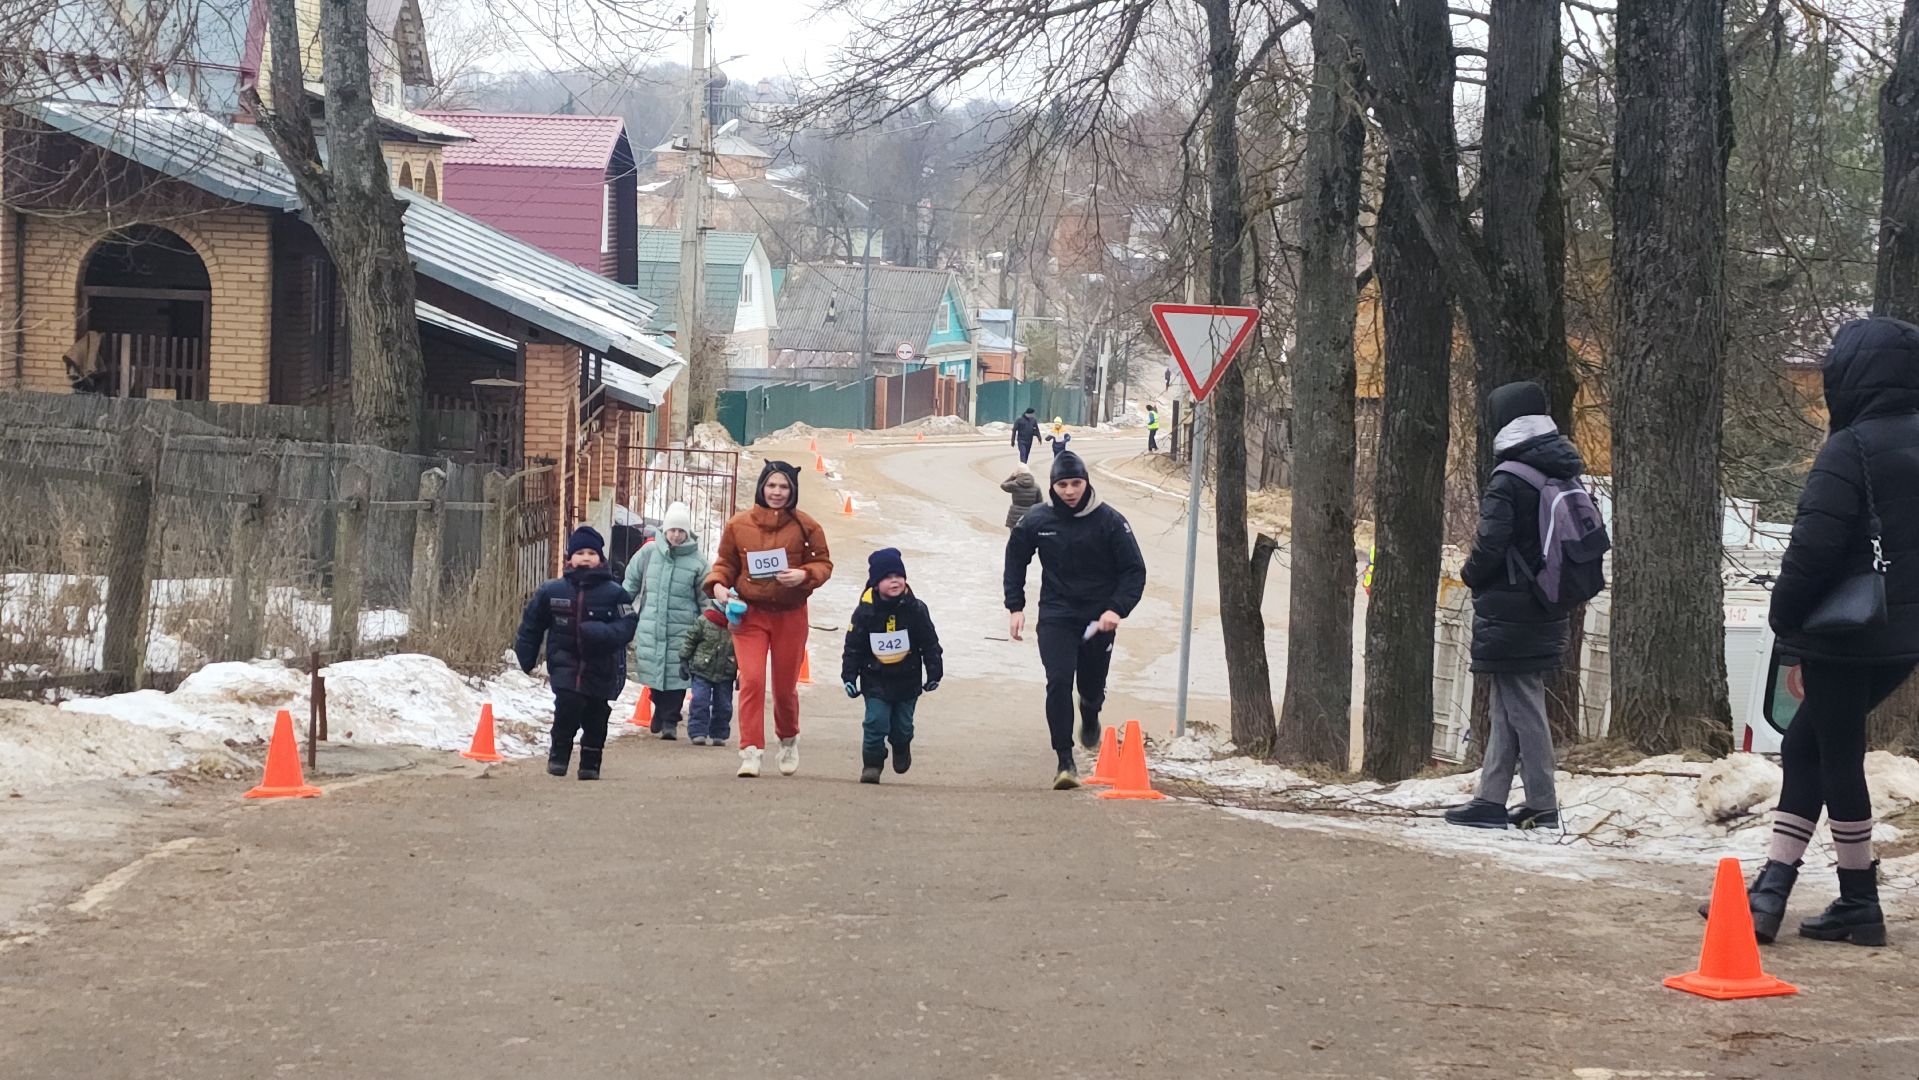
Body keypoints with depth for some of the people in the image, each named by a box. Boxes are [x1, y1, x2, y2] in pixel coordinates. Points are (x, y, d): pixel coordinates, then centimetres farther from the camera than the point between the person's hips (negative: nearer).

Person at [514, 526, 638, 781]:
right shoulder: (552, 591, 2)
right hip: (565, 663, 0)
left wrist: (601, 633, -27)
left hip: (601, 667, 0)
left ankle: (591, 764, 21)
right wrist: (527, 658, 13)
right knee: (568, 704, -18)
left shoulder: (613, 593, -3)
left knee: (596, 716, 3)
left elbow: (627, 626, -9)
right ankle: (559, 754, 2)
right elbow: (532, 624, 13)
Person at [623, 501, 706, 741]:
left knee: (676, 674, -5)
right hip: (650, 625, 2)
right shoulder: (649, 552, 3)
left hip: (681, 628, -2)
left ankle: (670, 721, 5)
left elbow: (705, 598, 5)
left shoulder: (697, 561, -1)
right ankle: (660, 710, 31)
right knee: (653, 669, 7)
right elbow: (631, 582, 14)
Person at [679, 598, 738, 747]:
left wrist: (741, 673, 6)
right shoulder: (704, 620, -7)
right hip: (702, 670, -2)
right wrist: (684, 661, 1)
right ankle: (698, 733, -2)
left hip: (725, 674, 2)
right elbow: (690, 640, 2)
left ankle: (718, 734, 17)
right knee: (700, 702, -8)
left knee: (723, 706, 5)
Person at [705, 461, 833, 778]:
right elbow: (725, 562, 9)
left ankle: (789, 740, 38)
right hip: (749, 614, 0)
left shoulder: (805, 526, -1)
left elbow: (824, 563, 4)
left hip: (790, 617, 0)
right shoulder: (738, 524, 0)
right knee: (751, 682, -14)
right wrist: (718, 584, -11)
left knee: (785, 687, 11)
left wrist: (804, 575, -16)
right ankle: (750, 751, -12)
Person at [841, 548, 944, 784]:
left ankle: (902, 749, 42)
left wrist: (934, 673, 0)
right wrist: (849, 677, -6)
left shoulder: (915, 609, -8)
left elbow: (930, 644, 0)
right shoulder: (865, 612, -10)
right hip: (875, 682, -1)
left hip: (907, 680, 1)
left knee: (903, 725, 11)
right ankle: (872, 764, 4)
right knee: (876, 722, -10)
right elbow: (853, 647, -3)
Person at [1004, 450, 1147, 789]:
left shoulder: (1110, 521, -10)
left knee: (1092, 688, 12)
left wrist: (1117, 609, -19)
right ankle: (1065, 762, -13)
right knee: (1059, 682, -17)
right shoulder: (1037, 521, -4)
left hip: (1099, 619, 0)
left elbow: (1134, 570, -5)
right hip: (1055, 617, 0)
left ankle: (1090, 717, 50)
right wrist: (1015, 606, 6)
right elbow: (1015, 560, 14)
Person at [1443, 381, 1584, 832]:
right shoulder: (1566, 477, 8)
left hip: (1509, 617, -8)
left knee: (1522, 710, -3)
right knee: (1508, 709, 14)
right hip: (1549, 616, 8)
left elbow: (1490, 546, -21)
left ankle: (1543, 807, 0)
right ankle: (1490, 799, 18)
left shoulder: (1508, 483, -18)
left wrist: (1470, 574, -2)